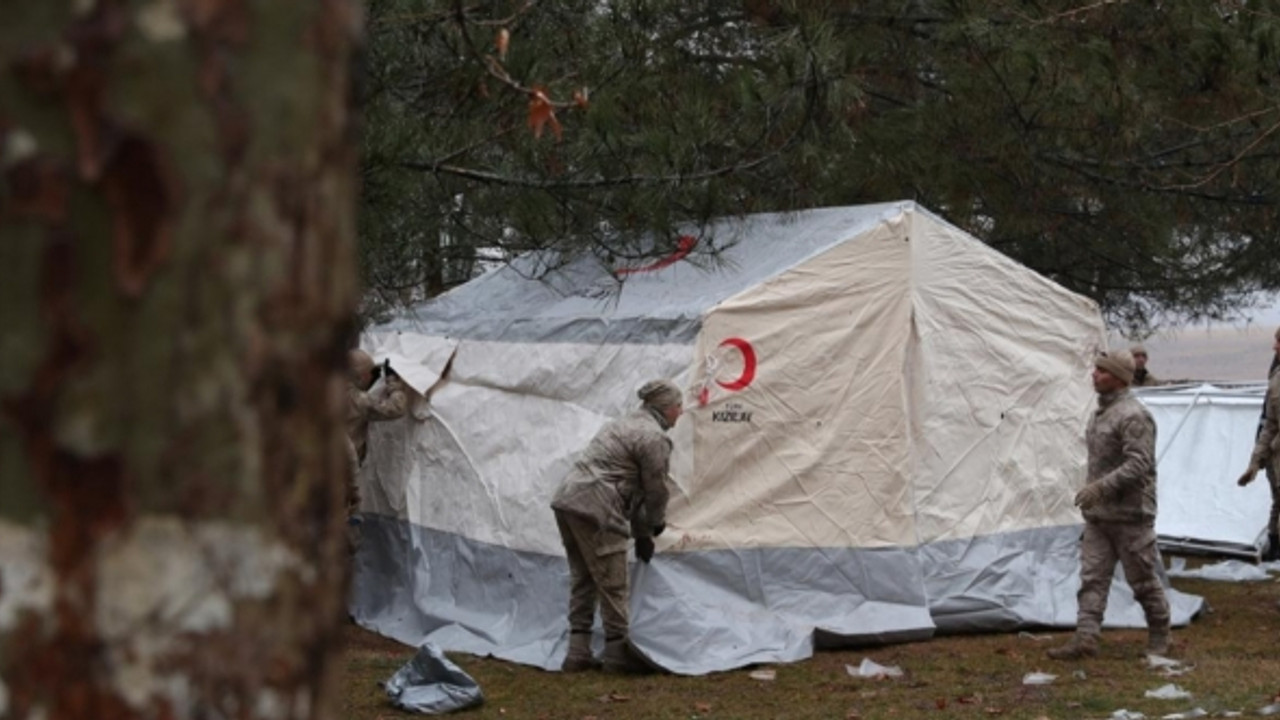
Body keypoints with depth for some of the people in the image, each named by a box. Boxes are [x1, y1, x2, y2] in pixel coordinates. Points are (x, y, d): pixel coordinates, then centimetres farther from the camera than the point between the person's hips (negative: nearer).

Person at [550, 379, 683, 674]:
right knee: (612, 583, -1)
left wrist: (642, 534, 28)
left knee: (582, 578, 15)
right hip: (594, 508, -10)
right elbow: (656, 490, -1)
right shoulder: (654, 438, -6)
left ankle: (578, 652, 16)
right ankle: (616, 652, 6)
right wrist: (654, 525, 19)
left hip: (566, 498, 10)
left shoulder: (625, 423, 25)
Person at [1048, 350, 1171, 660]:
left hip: (1129, 515, -9)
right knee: (1092, 577, 0)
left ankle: (1160, 636, 20)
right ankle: (1085, 637, -4)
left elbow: (1139, 464, -26)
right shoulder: (1101, 412, 13)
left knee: (1143, 579, 4)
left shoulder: (1133, 416, -18)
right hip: (1098, 514, 9)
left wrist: (1101, 487, -30)